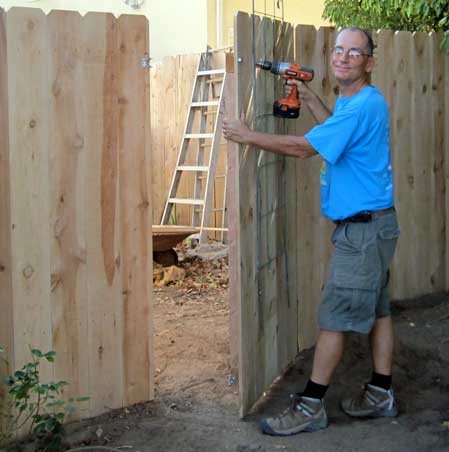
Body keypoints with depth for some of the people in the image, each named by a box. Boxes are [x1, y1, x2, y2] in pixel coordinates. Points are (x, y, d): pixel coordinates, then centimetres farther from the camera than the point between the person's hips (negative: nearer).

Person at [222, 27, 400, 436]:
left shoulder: (364, 104, -20)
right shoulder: (354, 100, 12)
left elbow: (304, 147, -20)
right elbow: (338, 132, 31)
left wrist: (248, 136, -11)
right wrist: (309, 98, 20)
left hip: (363, 229, -10)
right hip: (372, 224, 10)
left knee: (335, 317, -5)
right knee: (375, 309, 14)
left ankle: (310, 406, 2)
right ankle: (381, 395, 24)